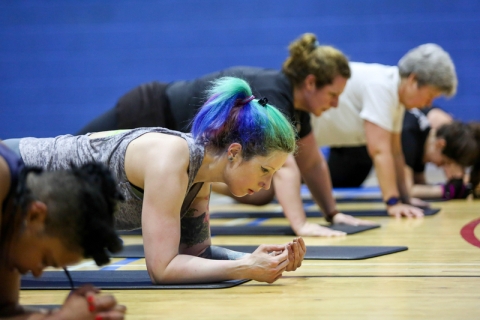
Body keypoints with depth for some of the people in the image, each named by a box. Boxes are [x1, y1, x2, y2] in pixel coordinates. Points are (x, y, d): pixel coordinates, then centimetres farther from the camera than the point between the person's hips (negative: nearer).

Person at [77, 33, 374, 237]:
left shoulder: (295, 100, -4)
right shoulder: (271, 95, -32)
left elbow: (312, 162, 8)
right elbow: (284, 166, -41)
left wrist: (332, 212, 4)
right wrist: (301, 225, -46)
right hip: (150, 117, -9)